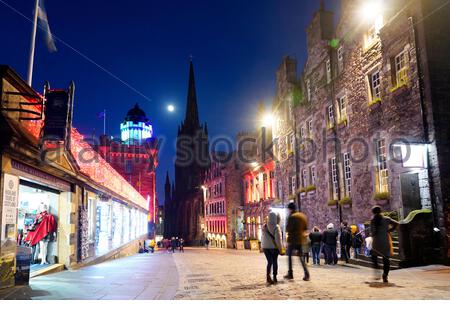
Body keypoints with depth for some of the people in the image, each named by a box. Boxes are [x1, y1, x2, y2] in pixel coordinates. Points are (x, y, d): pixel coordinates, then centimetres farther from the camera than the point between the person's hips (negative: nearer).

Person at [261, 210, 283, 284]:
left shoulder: (264, 227, 0)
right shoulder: (276, 227, -13)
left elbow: (262, 238, 7)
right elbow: (278, 239, -14)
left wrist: (262, 246, 16)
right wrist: (280, 248, -7)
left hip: (266, 247, 3)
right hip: (274, 247, -3)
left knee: (269, 262, 8)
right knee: (274, 261, 10)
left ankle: (268, 276, -8)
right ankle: (274, 277, 16)